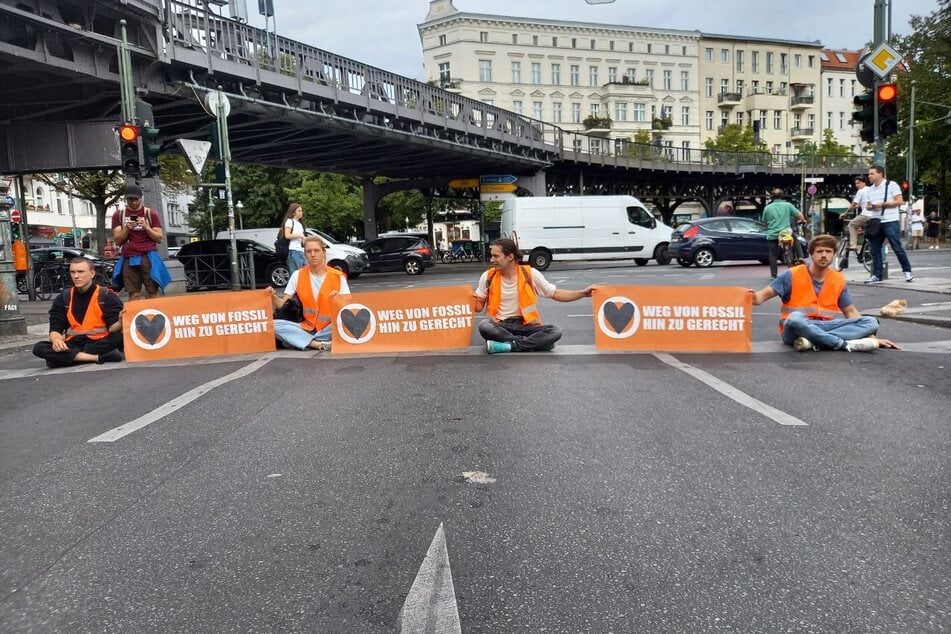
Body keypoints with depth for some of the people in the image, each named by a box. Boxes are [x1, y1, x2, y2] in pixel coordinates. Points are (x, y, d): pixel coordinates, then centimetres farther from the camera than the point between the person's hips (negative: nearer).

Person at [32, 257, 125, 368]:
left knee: (120, 336, -33)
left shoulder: (107, 295, -2)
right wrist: (56, 339, -20)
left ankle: (70, 357, -22)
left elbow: (112, 328, -10)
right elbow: (55, 329, 5)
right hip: (73, 344, 3)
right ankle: (97, 357, -30)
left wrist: (120, 322, -35)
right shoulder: (63, 298, 8)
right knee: (39, 348, -22)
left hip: (100, 343, -3)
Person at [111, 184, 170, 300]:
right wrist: (126, 228, -9)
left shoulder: (151, 214, 8)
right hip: (128, 259, 1)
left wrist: (147, 227, -10)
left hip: (148, 257, -1)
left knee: (152, 294, -6)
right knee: (133, 295, -4)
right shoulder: (118, 215, 11)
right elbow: (117, 241, 8)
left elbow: (160, 238, 6)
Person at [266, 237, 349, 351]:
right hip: (306, 327, 2)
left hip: (329, 328, -2)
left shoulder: (338, 277, 0)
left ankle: (300, 341, -22)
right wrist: (273, 297, -19)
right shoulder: (298, 275, 5)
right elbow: (282, 304, 3)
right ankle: (320, 344, -28)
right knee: (275, 325, -24)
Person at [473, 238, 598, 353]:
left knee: (555, 331, -28)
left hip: (526, 325, 1)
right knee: (484, 327, -35)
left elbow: (555, 294, 5)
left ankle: (508, 346, -31)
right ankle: (531, 342, -26)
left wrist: (583, 293, -5)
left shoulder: (530, 274, -2)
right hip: (501, 326, 0)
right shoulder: (488, 276, -1)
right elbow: (478, 306, 7)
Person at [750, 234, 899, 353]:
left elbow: (851, 312, 15)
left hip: (825, 328, 5)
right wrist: (754, 297, -32)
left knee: (871, 322, -15)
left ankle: (813, 342, -32)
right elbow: (764, 295, -7)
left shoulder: (838, 280, 9)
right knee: (795, 318, -40)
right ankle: (847, 344, -30)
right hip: (795, 329, -5)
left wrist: (872, 337, 6)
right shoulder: (792, 275, -4)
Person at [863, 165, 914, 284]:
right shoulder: (870, 189, 14)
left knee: (897, 248, -4)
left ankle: (908, 271, 9)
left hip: (890, 222, -6)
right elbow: (867, 205, 17)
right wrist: (869, 207, -6)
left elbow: (899, 201, -10)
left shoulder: (891, 185, -5)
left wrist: (882, 204, -17)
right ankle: (876, 275, 9)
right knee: (874, 250, 4)